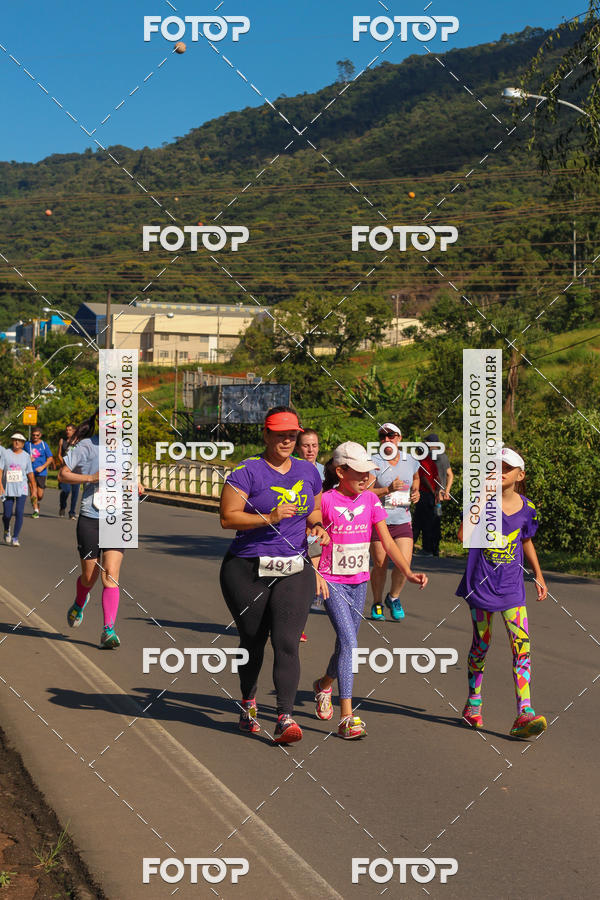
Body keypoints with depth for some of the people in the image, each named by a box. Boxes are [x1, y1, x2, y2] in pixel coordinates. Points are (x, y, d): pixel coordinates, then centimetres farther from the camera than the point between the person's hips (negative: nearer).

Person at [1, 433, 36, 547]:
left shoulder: (26, 456, 7)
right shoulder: (5, 453, 2)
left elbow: (30, 473, 14)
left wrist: (34, 488, 16)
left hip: (22, 489, 0)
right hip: (8, 488, 0)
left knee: (19, 513, -11)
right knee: (7, 515, 0)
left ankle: (15, 537, -3)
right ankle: (7, 530, 32)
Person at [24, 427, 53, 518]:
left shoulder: (44, 445, 3)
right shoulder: (27, 444, 7)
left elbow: (50, 458, 2)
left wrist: (43, 467, -13)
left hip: (41, 472, -1)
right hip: (31, 472, 1)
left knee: (40, 494, -1)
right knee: (33, 492, -11)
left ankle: (37, 503, 32)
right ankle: (35, 510, 1)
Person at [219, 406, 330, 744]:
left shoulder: (309, 472, 12)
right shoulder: (247, 471, -6)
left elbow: (314, 512, 25)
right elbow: (228, 517, -11)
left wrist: (317, 526, 2)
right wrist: (270, 517, -21)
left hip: (295, 570, 3)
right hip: (248, 570, -3)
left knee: (287, 643, -11)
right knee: (253, 640, 11)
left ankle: (285, 718, -14)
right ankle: (248, 703, 36)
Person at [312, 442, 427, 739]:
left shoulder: (371, 500, 3)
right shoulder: (326, 501, -11)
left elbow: (387, 542, 2)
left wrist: (408, 572, -8)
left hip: (358, 583, 5)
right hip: (332, 581, -5)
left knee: (346, 644, 15)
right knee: (349, 642, -17)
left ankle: (324, 684, 46)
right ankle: (347, 718, -16)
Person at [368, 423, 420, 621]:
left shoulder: (410, 462, 7)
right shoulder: (374, 462, -7)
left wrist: (415, 492, 10)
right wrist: (388, 489, -22)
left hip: (402, 521, 3)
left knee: (404, 563, -10)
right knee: (380, 565, 3)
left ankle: (394, 597, 18)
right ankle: (377, 604, 25)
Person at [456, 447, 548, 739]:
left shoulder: (526, 508, 3)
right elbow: (463, 534, -18)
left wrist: (538, 576, 22)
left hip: (511, 587, 2)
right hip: (482, 583, -2)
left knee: (522, 647, -8)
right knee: (481, 644, 9)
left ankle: (524, 715, -10)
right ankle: (473, 702, 29)